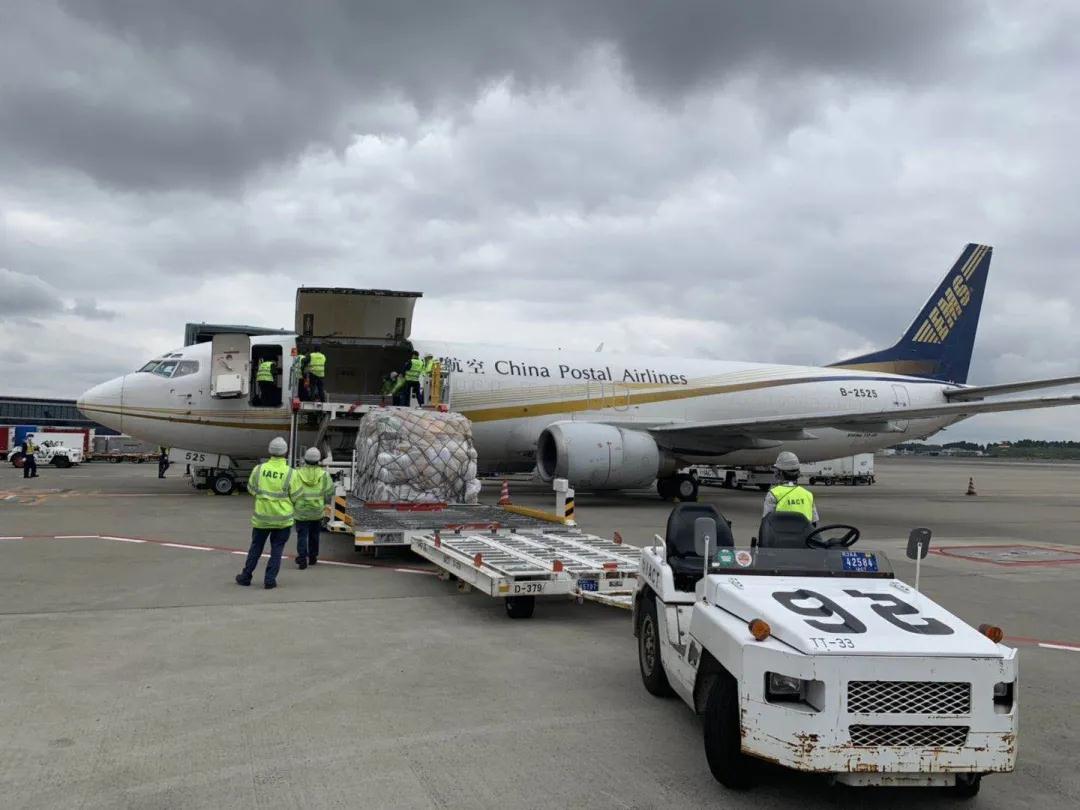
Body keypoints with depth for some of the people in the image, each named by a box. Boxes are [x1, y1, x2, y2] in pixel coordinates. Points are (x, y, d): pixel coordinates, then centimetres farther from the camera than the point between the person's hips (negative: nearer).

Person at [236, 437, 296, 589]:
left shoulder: (259, 469, -7)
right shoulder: (290, 473, -13)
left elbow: (251, 489, 7)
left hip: (261, 516, 2)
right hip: (283, 519, -2)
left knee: (256, 548, 16)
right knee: (276, 549, 9)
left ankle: (246, 577, 25)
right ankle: (270, 579, 6)